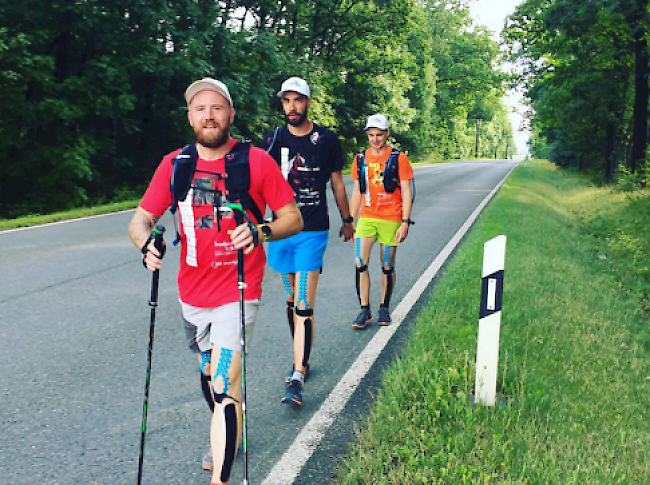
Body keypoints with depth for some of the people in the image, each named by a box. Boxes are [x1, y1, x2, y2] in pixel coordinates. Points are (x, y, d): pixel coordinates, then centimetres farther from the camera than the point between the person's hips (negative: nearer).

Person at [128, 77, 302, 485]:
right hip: (192, 294, 5)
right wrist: (147, 244, -22)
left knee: (224, 387, -13)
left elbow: (294, 219, -5)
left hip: (237, 294, -5)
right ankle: (230, 435, 51)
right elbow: (141, 220, 1)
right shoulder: (174, 164, 0)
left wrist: (260, 231, -25)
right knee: (210, 374, 24)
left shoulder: (256, 161, -9)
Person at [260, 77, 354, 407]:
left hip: (313, 232, -3)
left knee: (304, 306, -11)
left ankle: (297, 379, -12)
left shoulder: (326, 140, 0)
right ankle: (302, 360, 32)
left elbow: (337, 182, 11)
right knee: (291, 300, 15)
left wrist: (347, 219, 19)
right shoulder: (273, 140, 3)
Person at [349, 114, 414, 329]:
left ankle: (384, 308, 21)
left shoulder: (399, 158, -3)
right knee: (360, 263, -8)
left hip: (390, 219, -3)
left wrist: (405, 222, -10)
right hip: (366, 217, 3)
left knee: (387, 266, 5)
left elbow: (407, 192, -3)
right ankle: (364, 311, 1)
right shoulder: (360, 159, 8)